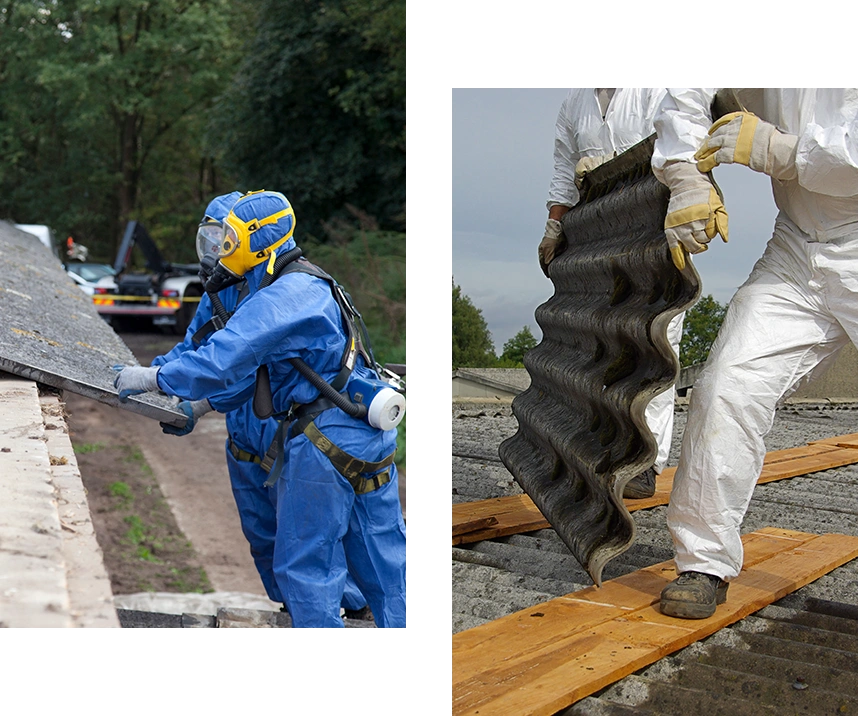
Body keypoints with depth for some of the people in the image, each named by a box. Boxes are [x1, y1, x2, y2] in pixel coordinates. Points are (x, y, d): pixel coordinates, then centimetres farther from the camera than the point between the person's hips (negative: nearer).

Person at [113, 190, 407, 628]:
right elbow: (255, 369, 20)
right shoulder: (303, 287, 17)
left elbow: (222, 360, -24)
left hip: (324, 442, -10)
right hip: (367, 435, 10)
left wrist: (151, 378, -12)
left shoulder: (283, 296, -17)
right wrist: (198, 406, 16)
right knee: (380, 561, 15)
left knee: (303, 566, 2)